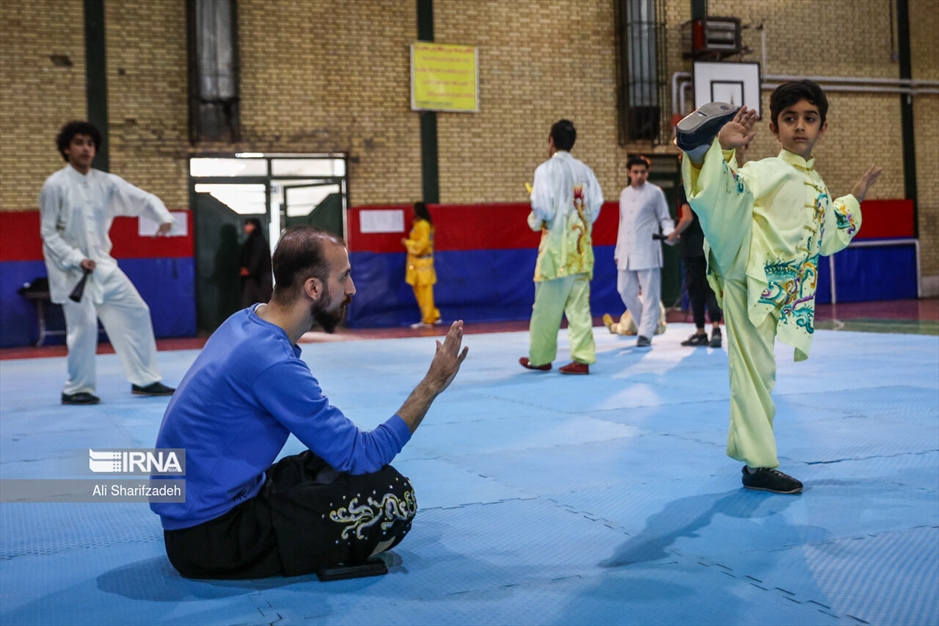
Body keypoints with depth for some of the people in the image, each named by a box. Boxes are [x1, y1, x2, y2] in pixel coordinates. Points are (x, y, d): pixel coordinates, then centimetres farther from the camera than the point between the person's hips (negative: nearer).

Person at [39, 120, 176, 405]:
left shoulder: (105, 182, 3)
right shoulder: (55, 186, -10)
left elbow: (142, 198, -1)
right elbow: (49, 234, -9)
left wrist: (163, 216, -21)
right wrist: (76, 260, -19)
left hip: (103, 265, 6)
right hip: (71, 270, -6)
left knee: (136, 313, 6)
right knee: (83, 326, -10)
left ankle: (144, 380, 17)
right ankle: (75, 389, 8)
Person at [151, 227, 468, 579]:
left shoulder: (245, 322, 3)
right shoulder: (272, 362, -25)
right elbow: (362, 454, -20)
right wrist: (432, 385, -14)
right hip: (210, 537, -9)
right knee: (393, 497, -18)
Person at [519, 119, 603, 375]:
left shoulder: (546, 169, -7)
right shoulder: (585, 170, 8)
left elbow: (542, 206, -13)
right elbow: (596, 203, 2)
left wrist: (535, 221, 7)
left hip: (557, 243, -5)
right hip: (582, 245, 5)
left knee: (547, 305, 4)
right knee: (579, 304, 6)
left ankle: (540, 357, 13)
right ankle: (582, 358, 3)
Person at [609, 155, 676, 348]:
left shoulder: (655, 192, -1)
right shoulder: (624, 194, 15)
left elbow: (665, 219, 2)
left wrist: (670, 233, -19)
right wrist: (618, 251, 18)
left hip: (647, 251, -6)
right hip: (627, 252, 6)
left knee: (650, 294, -4)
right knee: (626, 291, 8)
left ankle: (645, 334, -1)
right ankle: (647, 324, 23)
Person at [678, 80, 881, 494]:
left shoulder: (817, 187, 21)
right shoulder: (764, 172, -2)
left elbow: (826, 241, 36)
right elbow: (726, 193, -22)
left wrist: (854, 200, 40)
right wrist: (722, 150, -39)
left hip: (780, 292, 5)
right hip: (745, 271, -4)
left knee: (758, 372, 9)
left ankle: (758, 464, 16)